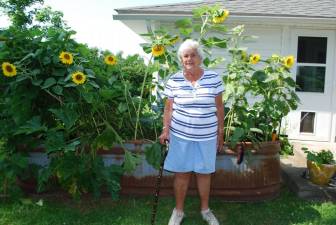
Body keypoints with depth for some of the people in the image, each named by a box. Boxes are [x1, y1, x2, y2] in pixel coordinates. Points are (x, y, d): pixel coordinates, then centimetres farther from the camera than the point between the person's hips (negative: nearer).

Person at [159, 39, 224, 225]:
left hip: (207, 136, 0)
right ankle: (178, 210, 28)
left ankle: (205, 209, 32)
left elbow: (219, 108, 2)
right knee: (181, 173, 9)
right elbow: (168, 108, 4)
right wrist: (165, 130, -5)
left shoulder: (213, 78, -3)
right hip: (181, 135, 0)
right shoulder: (174, 81, -3)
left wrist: (220, 133, 3)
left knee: (204, 173, 12)